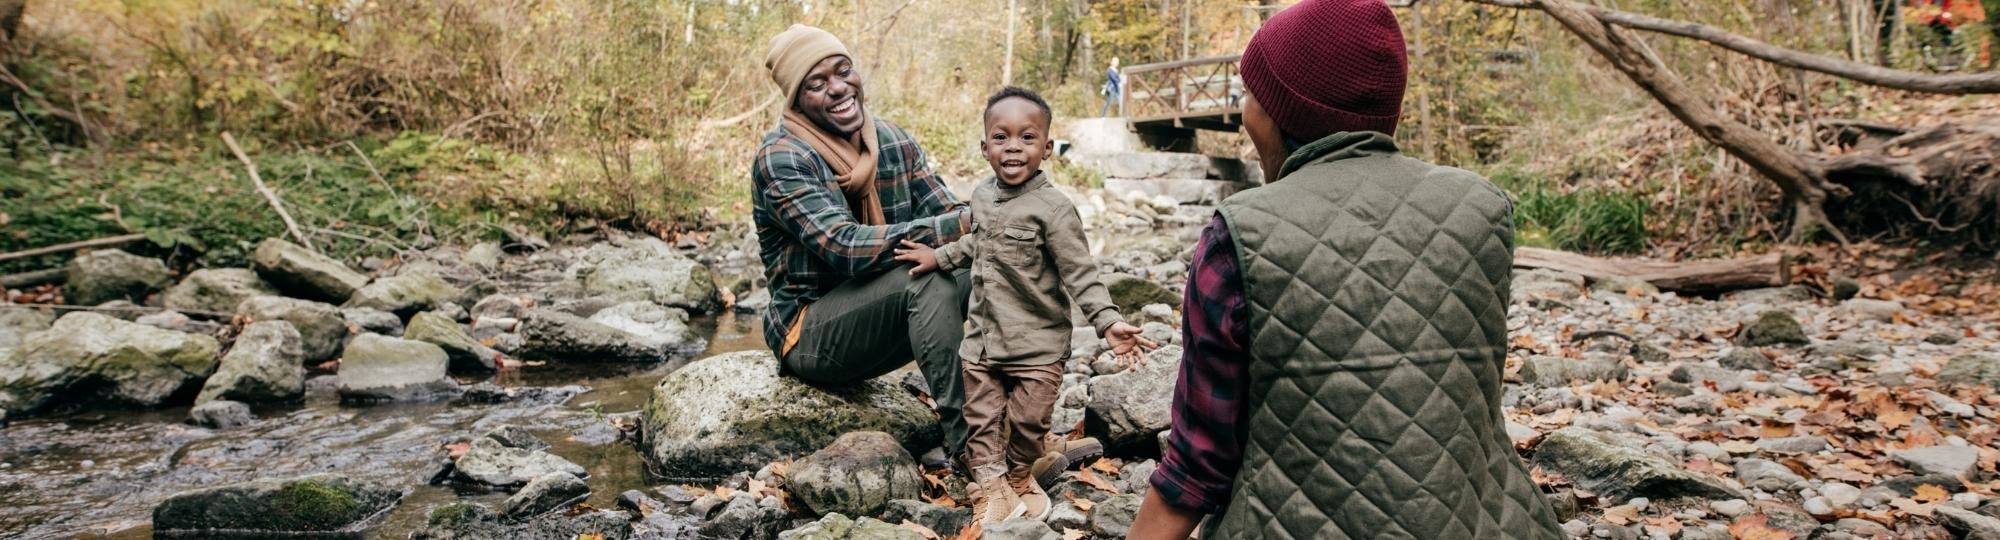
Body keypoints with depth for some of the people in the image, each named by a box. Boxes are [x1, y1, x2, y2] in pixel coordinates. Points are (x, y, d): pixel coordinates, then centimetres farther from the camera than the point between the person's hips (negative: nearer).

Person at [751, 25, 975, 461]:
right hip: (810, 333, -6)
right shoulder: (781, 158, -16)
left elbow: (948, 212, -1)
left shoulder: (894, 142, 4)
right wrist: (956, 226, -36)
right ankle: (965, 440, -28)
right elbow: (845, 248, -29)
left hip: (883, 320, 7)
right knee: (927, 275, -31)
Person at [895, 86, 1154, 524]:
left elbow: (1081, 275, -19)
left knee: (1027, 422, 10)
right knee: (982, 419, 12)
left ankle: (1019, 476, 37)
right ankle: (991, 487, 28)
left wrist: (1108, 322, -29)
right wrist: (940, 257, 21)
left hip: (1037, 347, -5)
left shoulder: (1053, 209, -18)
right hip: (981, 341, 5)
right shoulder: (982, 197, 3)